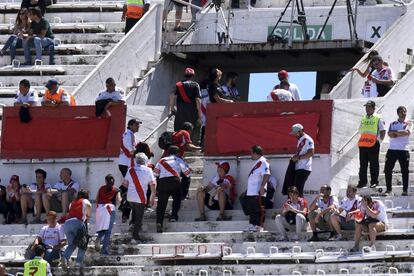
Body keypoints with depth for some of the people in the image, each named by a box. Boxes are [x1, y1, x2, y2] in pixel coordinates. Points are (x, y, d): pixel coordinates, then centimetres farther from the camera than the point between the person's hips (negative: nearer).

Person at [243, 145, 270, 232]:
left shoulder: (263, 162, -12)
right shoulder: (256, 163, 21)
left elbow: (266, 175, -23)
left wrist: (262, 187, -27)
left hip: (257, 192, -11)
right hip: (250, 192, 11)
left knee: (257, 209, -7)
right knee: (251, 209, 12)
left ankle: (258, 225, -5)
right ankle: (251, 224, 17)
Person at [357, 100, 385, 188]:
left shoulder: (378, 119, -1)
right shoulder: (363, 118, 15)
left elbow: (382, 131, 1)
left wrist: (380, 139, -3)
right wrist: (361, 140, 14)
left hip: (373, 144, -5)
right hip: (363, 144, 5)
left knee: (374, 164, 0)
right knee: (363, 164, 7)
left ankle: (374, 182, 5)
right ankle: (362, 182, 13)